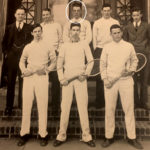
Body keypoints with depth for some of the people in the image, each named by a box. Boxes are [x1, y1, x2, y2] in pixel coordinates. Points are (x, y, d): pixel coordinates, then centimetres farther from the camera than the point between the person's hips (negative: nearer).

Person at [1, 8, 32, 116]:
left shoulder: (29, 28, 7)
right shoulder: (9, 28, 12)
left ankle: (22, 105, 16)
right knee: (10, 83, 7)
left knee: (23, 83, 3)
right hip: (11, 58, 2)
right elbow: (4, 42, 12)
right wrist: (6, 53, 0)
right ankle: (9, 107, 18)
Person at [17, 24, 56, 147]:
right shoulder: (28, 47, 15)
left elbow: (54, 62, 10)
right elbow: (22, 61, 21)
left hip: (42, 77, -2)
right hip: (29, 77, 2)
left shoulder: (48, 46, 9)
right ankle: (24, 133, 14)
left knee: (43, 105, -2)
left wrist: (46, 69, -5)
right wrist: (24, 70, 3)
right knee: (26, 105, 3)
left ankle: (43, 134, 8)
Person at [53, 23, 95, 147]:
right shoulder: (65, 46, 11)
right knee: (65, 107, 1)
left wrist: (85, 73, -6)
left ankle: (86, 136, 9)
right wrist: (61, 78, -2)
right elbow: (59, 63, 9)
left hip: (80, 79, -1)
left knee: (83, 106, -1)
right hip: (67, 79, 1)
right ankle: (62, 136, 12)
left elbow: (91, 61, 8)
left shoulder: (84, 45, 9)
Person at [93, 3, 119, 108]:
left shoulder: (115, 22, 10)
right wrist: (96, 50, 3)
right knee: (99, 77, -2)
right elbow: (94, 38, 9)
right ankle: (100, 101, 7)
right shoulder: (97, 23, 11)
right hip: (99, 50, 0)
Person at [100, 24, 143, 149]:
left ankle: (132, 138, 18)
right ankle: (109, 137, 18)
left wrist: (131, 70, -4)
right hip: (110, 81, 0)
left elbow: (135, 60, 15)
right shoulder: (107, 47, 7)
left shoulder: (129, 46, 7)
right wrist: (105, 79, -3)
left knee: (129, 109, 4)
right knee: (109, 109, 4)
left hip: (126, 80, 0)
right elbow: (103, 64, 7)